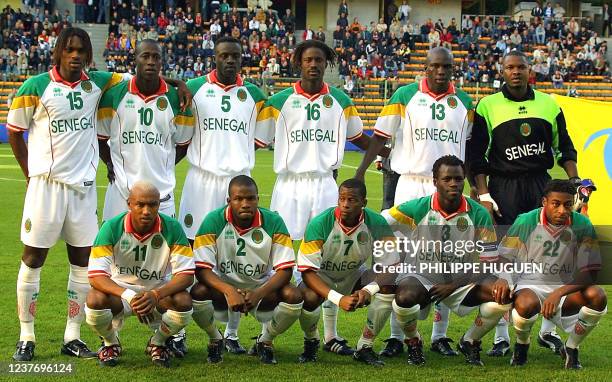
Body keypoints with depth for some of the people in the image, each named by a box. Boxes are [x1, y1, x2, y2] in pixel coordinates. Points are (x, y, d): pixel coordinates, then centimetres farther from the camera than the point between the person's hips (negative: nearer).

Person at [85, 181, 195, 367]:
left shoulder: (172, 228, -15)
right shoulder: (112, 228, -17)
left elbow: (186, 274, -17)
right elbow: (96, 275, -23)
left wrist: (155, 295, -36)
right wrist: (129, 296, -40)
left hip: (159, 291, 1)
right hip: (120, 289, -1)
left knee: (183, 301, -31)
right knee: (95, 300, -33)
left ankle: (157, 343, 3)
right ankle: (111, 344, 2)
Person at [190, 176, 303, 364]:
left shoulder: (273, 222, -14)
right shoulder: (214, 221, -16)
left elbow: (285, 270, -15)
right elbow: (202, 269, -20)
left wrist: (258, 294, -32)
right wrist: (229, 291, -37)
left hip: (262, 289, 1)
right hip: (223, 287, -1)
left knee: (293, 296, -27)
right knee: (198, 293, -31)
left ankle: (265, 340, 3)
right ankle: (215, 340, 1)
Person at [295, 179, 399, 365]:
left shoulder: (377, 224, -20)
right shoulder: (319, 224, -27)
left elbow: (390, 265, -17)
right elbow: (307, 271, -27)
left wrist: (368, 290, -37)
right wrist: (338, 299, -38)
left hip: (354, 276, 3)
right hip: (321, 276, -3)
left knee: (388, 286, -24)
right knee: (309, 298, -35)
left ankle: (365, 347, -10)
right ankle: (311, 341, 1)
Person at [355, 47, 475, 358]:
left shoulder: (463, 101, 11)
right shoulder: (405, 96, 2)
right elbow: (380, 137, 1)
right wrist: (360, 172, -9)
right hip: (411, 186, -2)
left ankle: (440, 335, 12)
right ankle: (396, 336, 3)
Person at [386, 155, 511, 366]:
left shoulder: (479, 214, -9)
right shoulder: (417, 209, -11)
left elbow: (488, 264, -5)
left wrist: (453, 286, -14)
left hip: (461, 280, 2)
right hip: (421, 276, -2)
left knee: (503, 294, -23)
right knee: (405, 297, -36)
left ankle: (469, 342, 6)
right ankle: (413, 342, 0)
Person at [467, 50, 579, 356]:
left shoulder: (548, 104, 11)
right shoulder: (488, 107, 1)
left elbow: (564, 147, 16)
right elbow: (476, 155, 0)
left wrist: (575, 181, 4)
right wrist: (483, 194, -7)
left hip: (542, 185, 3)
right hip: (504, 188, -3)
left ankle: (548, 330, 15)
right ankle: (501, 336, 5)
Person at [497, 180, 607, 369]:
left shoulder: (582, 225, -8)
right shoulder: (526, 222, -9)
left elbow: (590, 273, -11)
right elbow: (503, 258, 2)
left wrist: (559, 293, -27)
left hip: (566, 289, 2)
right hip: (530, 286, -2)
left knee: (597, 296, -28)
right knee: (526, 304, -38)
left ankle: (571, 348, -2)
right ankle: (521, 345, 0)